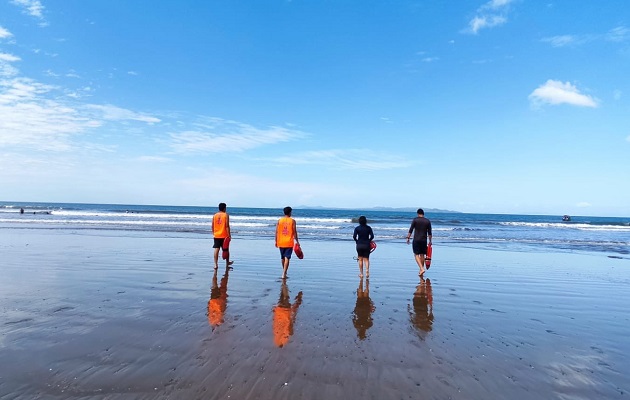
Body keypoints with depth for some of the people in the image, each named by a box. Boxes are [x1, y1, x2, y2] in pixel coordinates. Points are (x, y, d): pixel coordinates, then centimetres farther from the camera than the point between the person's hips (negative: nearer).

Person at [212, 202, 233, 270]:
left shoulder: (215, 215, 4)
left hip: (216, 235, 3)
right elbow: (227, 226, -12)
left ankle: (216, 264, -4)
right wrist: (229, 234, -8)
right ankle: (227, 263, 26)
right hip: (224, 235, -3)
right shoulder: (226, 215, -7)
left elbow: (212, 226, 7)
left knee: (216, 249, 1)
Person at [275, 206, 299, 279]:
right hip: (289, 243, -3)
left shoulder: (279, 220, 2)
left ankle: (284, 272, 35)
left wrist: (276, 241, 10)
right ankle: (284, 274, -10)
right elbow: (294, 232, -6)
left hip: (281, 242, 3)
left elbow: (276, 232, 2)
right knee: (287, 258, -3)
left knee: (282, 258, 18)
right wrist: (297, 241, 3)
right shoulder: (292, 221, -5)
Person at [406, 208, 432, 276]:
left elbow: (410, 230, -6)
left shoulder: (415, 220, -3)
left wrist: (408, 238, 1)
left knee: (416, 255, 0)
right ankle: (421, 270, 20)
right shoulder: (428, 221, 5)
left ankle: (422, 269, -16)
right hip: (424, 240, 3)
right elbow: (429, 233, 6)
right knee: (422, 255, 13)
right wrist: (430, 241, 14)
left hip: (416, 240, -3)